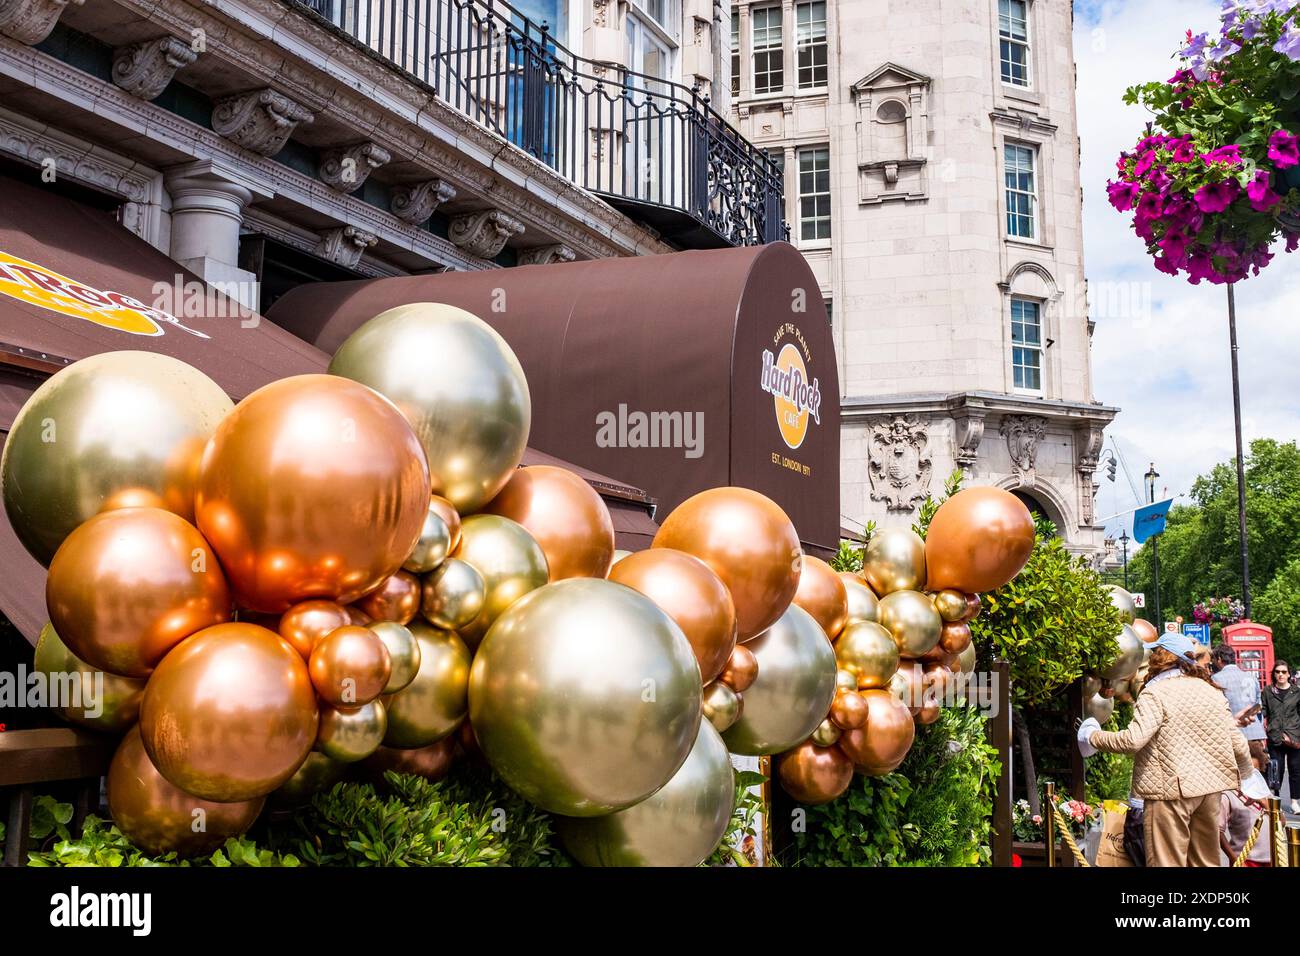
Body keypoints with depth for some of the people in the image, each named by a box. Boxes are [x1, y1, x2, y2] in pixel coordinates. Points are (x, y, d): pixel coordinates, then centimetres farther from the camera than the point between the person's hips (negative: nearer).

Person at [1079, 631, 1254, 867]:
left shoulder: (1156, 693, -12)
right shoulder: (1212, 691, 9)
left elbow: (1133, 740, -22)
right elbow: (1237, 743, 10)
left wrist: (1093, 737, -8)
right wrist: (1247, 773, 29)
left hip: (1172, 788, -7)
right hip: (1211, 786, 7)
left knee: (1168, 861, 0)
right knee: (1206, 860, 18)